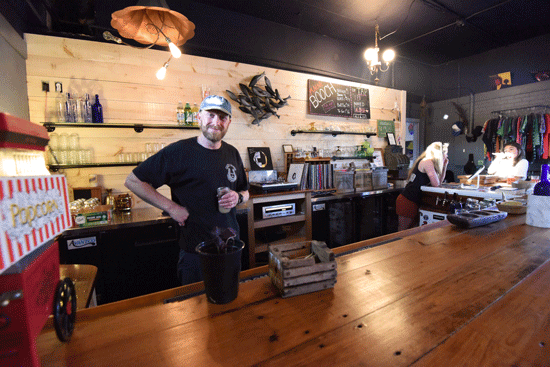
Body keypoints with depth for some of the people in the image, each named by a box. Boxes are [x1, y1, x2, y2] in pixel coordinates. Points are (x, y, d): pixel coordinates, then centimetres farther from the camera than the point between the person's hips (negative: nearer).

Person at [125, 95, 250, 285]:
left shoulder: (232, 153, 5)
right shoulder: (179, 151, -12)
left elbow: (245, 192, 15)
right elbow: (133, 181, -8)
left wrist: (238, 197, -8)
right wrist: (171, 207, -15)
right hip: (195, 251, -5)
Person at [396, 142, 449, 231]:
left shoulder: (429, 162, 16)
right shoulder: (427, 162, -12)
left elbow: (439, 181, 21)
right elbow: (436, 184, -14)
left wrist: (445, 165, 17)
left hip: (413, 202, 10)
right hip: (407, 201, -10)